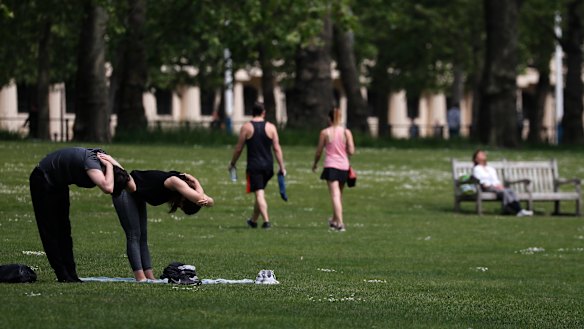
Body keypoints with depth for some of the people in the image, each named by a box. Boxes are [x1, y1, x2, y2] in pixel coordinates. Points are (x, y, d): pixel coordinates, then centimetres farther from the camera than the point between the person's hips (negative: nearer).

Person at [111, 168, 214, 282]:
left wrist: (206, 200, -21)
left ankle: (150, 277, 3)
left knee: (142, 238, 5)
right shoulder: (176, 182, -28)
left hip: (137, 197, 9)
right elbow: (199, 199, -39)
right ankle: (141, 278, -18)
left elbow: (210, 201, -2)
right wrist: (196, 183, -24)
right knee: (134, 236, -13)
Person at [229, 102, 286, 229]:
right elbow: (277, 148, -1)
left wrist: (232, 163, 13)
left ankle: (266, 220, -20)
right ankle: (253, 220, 30)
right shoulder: (271, 127, 1)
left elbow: (238, 148, -1)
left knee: (259, 194, -7)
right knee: (260, 193, 18)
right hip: (268, 165, 4)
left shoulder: (246, 127, -5)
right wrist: (282, 167, 2)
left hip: (254, 166, -3)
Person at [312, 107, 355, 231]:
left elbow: (319, 152, 1)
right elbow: (351, 151, -3)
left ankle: (340, 222, -23)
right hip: (344, 166, 3)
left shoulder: (325, 133, -3)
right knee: (339, 194, 20)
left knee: (335, 195, -10)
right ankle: (335, 220, 35)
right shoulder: (346, 132, 1)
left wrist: (315, 164, 18)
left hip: (330, 166, -3)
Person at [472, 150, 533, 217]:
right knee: (504, 192, -33)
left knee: (510, 191, -25)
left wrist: (500, 185, -1)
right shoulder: (476, 169, 8)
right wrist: (494, 186, -16)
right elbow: (481, 182, -5)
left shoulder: (491, 168, 30)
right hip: (488, 188, -6)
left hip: (496, 186, 6)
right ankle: (518, 211, -44)